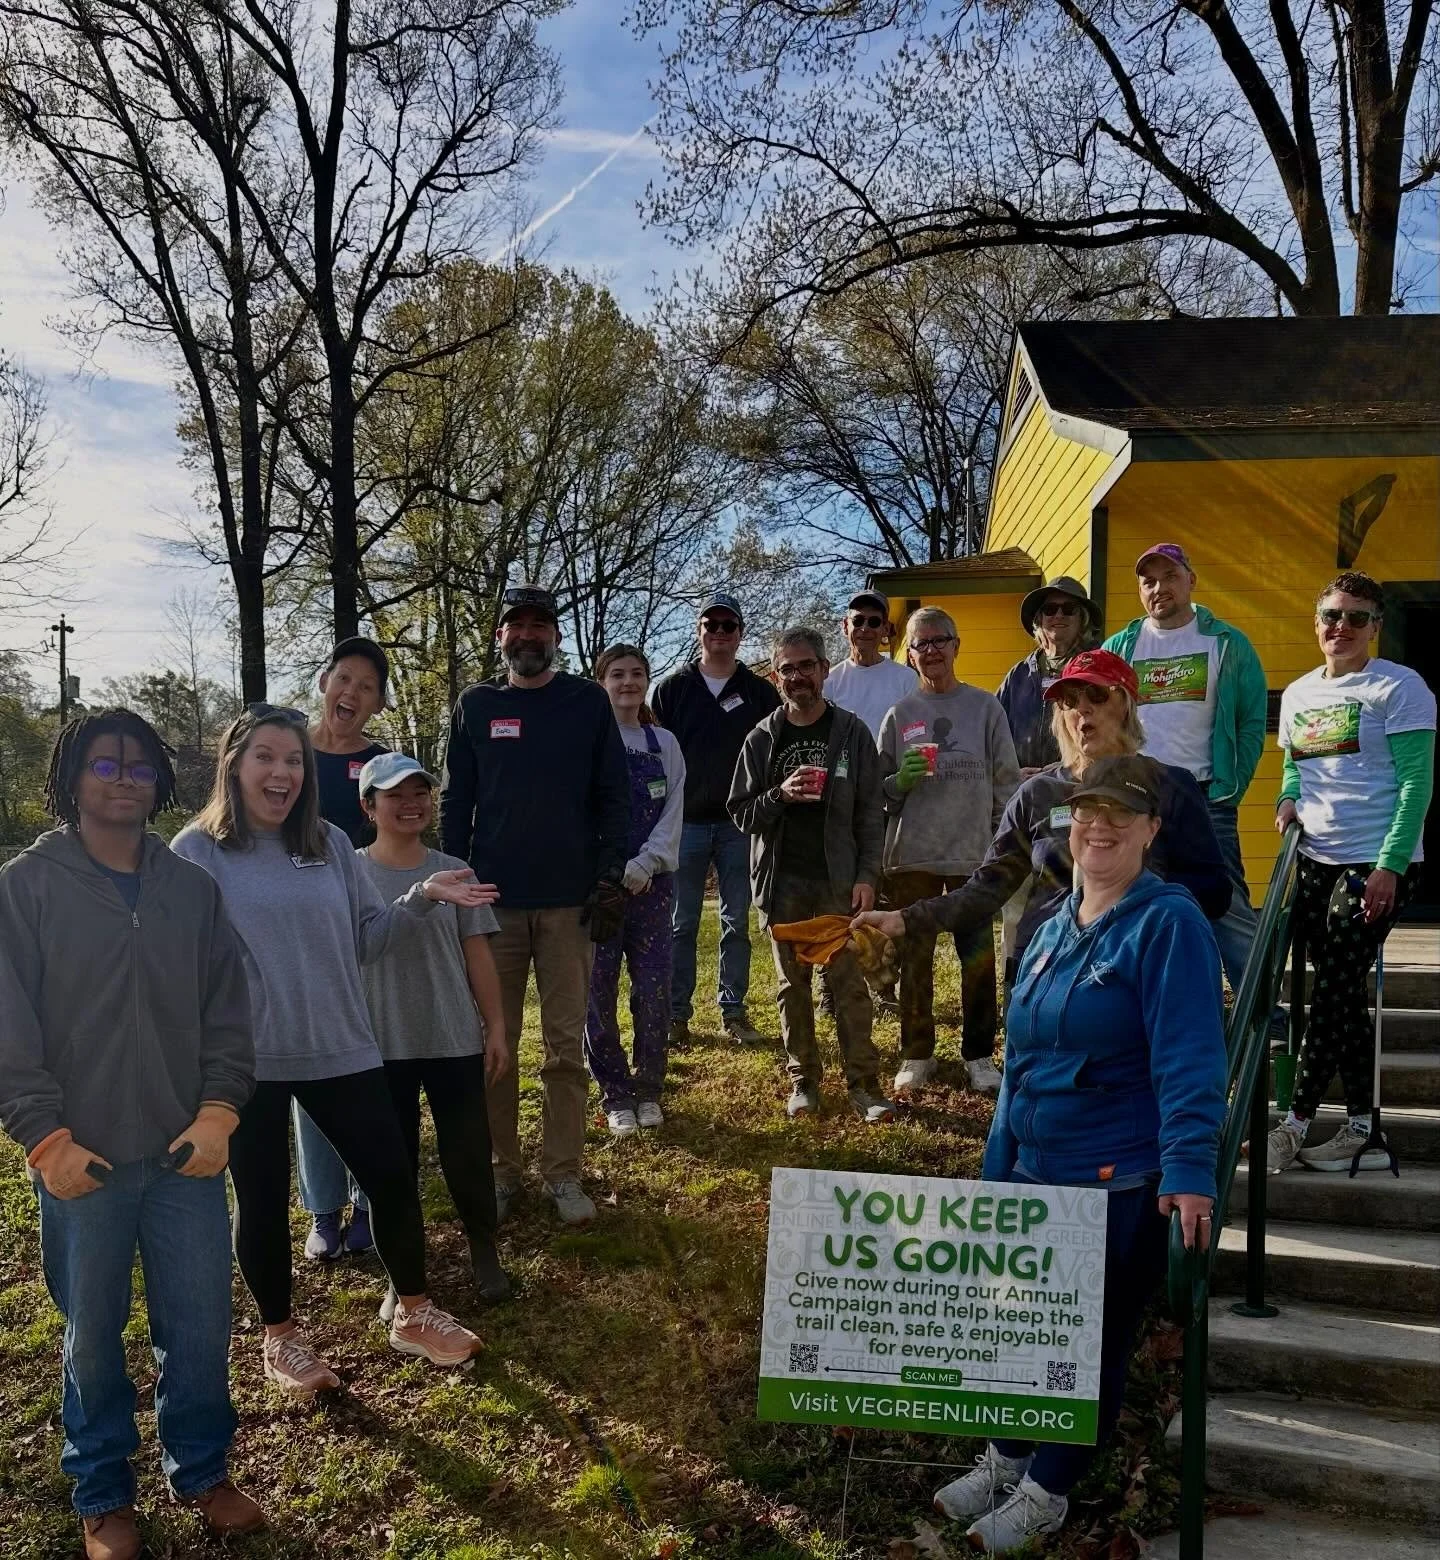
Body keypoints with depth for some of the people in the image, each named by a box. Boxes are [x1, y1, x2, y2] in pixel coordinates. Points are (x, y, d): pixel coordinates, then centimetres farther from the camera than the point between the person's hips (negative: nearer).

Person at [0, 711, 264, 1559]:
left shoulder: (193, 888, 5)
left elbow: (228, 1012, 6)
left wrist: (218, 1112, -4)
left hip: (187, 1153, 3)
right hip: (81, 1160, -2)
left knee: (201, 1325, 10)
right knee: (94, 1335, 12)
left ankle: (202, 1472, 32)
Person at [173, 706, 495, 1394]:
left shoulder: (331, 845, 5)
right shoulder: (196, 852, -6)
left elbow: (364, 939, 8)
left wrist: (422, 898, -6)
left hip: (341, 1050, 3)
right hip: (246, 1060, -3)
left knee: (392, 1179, 6)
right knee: (263, 1200, 9)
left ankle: (414, 1313, 27)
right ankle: (279, 1337, 32)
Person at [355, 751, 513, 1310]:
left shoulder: (453, 873, 1)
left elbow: (478, 956, 4)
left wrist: (496, 1028, 3)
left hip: (455, 1042, 1)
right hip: (381, 1047, -1)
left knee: (468, 1155, 9)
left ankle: (484, 1253, 29)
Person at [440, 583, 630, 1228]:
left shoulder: (587, 702, 4)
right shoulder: (475, 706, 6)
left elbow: (613, 796, 3)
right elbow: (454, 802, 7)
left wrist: (611, 879, -4)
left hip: (570, 900, -1)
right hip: (494, 899, 1)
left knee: (566, 1045, 5)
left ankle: (564, 1173, 15)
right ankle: (501, 1170, 19)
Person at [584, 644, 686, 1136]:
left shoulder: (664, 743, 8)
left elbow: (673, 813, 3)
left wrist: (643, 865, -11)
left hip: (651, 881, 2)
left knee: (653, 989, 1)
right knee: (599, 990, 1)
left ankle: (648, 1090, 17)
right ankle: (615, 1095, 13)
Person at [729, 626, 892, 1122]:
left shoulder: (851, 733, 1)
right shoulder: (761, 739, 4)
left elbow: (870, 812, 1)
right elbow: (742, 812, 3)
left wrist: (867, 875, -7)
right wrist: (781, 794, -15)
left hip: (838, 880, -2)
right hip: (782, 881, 2)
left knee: (848, 983, -2)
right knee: (792, 985, 9)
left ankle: (864, 1085, 3)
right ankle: (803, 1080, 19)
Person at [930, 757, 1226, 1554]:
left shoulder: (1169, 923, -15)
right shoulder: (1056, 925, 7)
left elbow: (1188, 1061, -23)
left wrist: (1189, 1169, -32)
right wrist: (997, 1162, 14)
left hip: (1123, 1183, -7)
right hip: (1034, 1172, 7)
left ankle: (1046, 1492, 30)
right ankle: (1004, 1458, 40)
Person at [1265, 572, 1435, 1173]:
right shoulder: (1297, 693, 13)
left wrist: (1390, 865, -18)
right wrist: (1290, 800, 1)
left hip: (1379, 864, -7)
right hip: (1317, 861, 7)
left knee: (1331, 992, -8)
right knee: (1340, 994, 8)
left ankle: (1296, 1123, -1)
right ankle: (1363, 1131, 15)